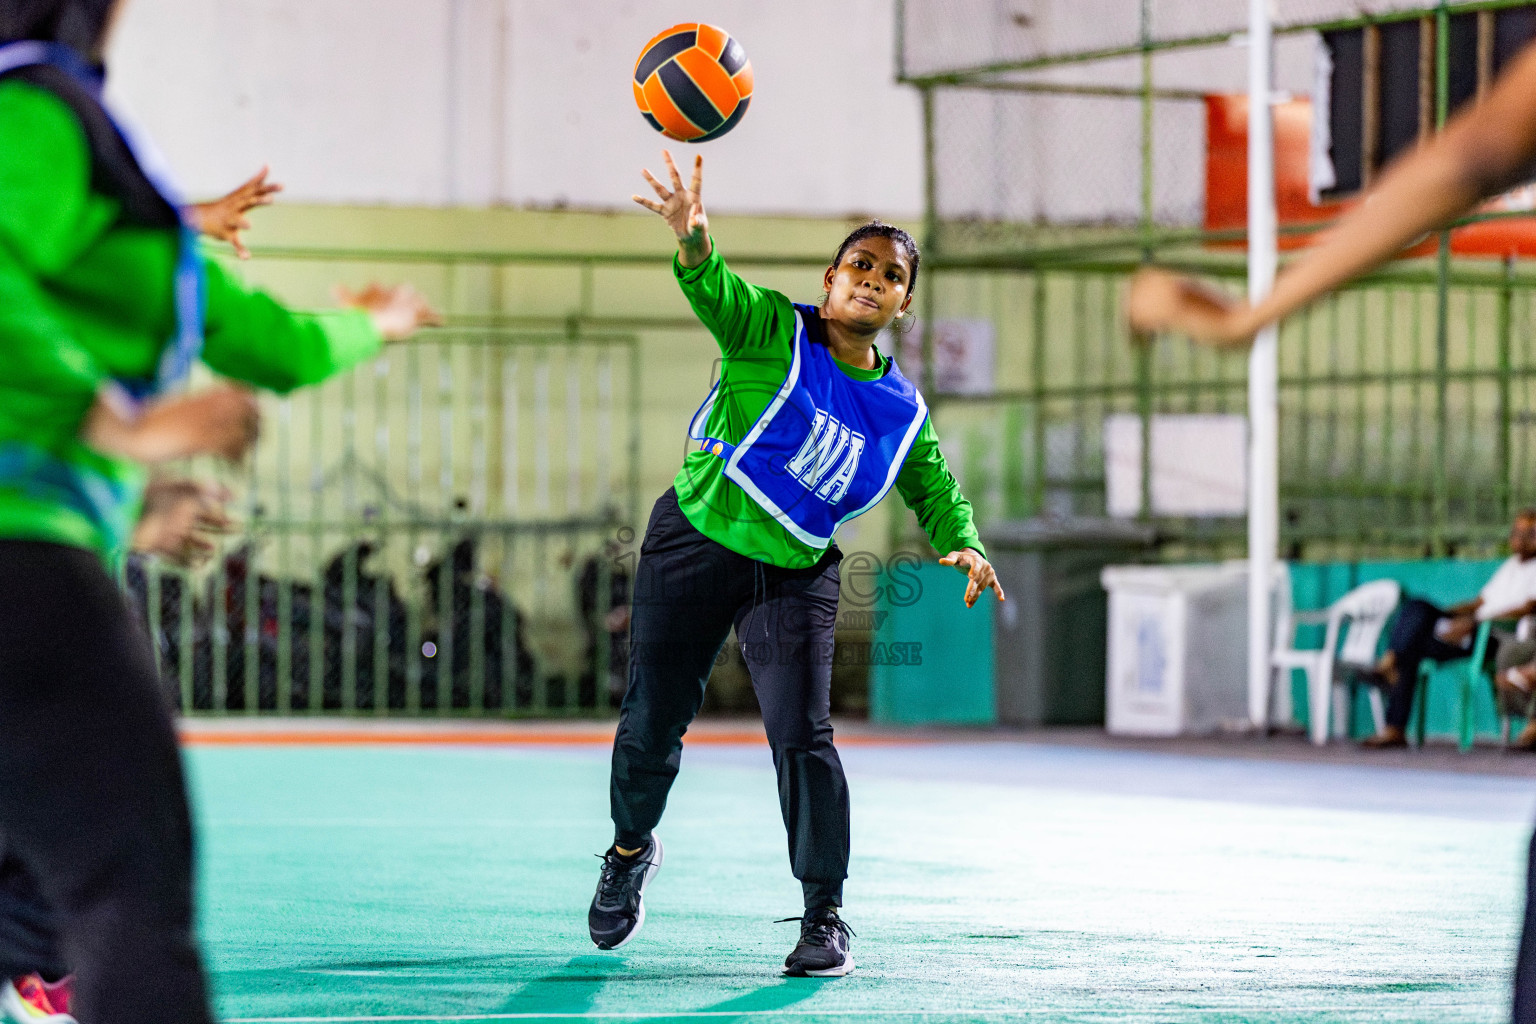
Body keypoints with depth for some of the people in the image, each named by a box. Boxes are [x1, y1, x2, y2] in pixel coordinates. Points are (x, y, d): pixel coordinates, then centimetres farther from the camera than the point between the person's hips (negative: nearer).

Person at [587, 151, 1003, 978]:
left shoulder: (901, 411, 2)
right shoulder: (772, 330, -10)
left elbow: (936, 494, 14)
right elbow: (715, 290, -30)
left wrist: (964, 547, -9)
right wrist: (693, 241, -53)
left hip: (794, 576, 2)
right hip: (695, 541, -2)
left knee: (803, 737, -13)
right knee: (650, 724, 5)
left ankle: (824, 917, -1)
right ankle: (632, 849, 36)